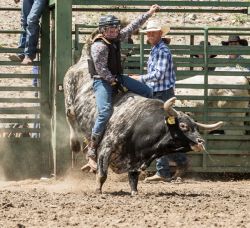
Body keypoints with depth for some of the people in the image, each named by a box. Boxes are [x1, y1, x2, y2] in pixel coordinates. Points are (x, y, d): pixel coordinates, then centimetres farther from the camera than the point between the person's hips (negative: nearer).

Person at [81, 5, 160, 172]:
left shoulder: (116, 38, 6)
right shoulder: (99, 46, -19)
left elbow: (132, 27, 14)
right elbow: (101, 69, -21)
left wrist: (148, 14, 15)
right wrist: (112, 80, -11)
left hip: (116, 78, 9)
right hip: (102, 81, -9)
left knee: (147, 92, 7)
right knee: (105, 112, -25)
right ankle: (92, 153, -23)